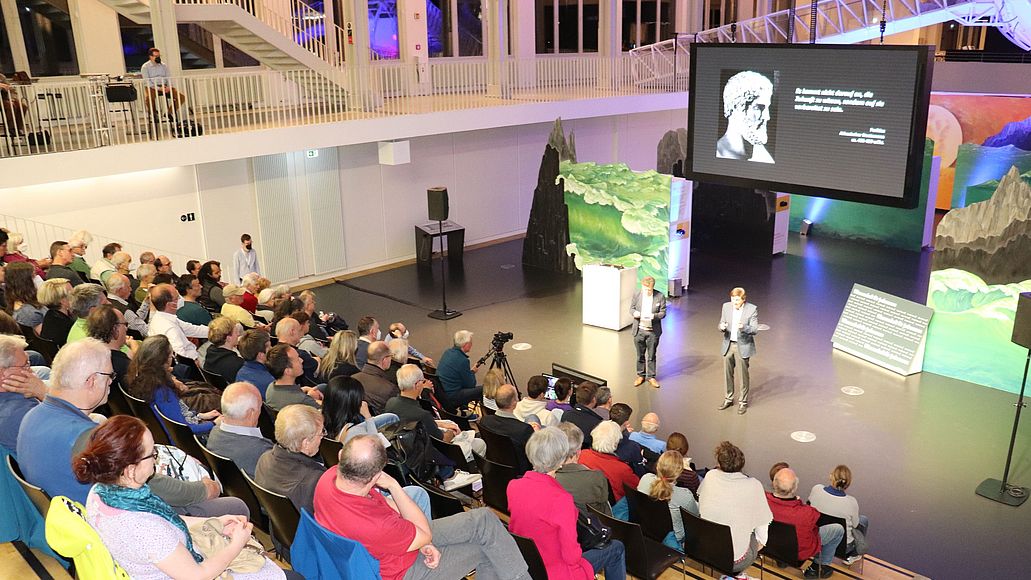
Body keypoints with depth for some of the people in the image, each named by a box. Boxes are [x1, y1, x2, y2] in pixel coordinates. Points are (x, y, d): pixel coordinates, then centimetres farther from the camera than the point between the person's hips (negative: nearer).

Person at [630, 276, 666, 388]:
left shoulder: (660, 296, -10)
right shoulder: (637, 295, -6)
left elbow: (663, 313, -5)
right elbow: (631, 308, 5)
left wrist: (654, 316, -25)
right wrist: (634, 313, -19)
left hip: (653, 331, -1)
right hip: (639, 330, 1)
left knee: (651, 356, 11)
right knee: (640, 355, 14)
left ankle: (651, 377, 26)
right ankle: (641, 375, 31)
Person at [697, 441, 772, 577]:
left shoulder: (710, 476, -8)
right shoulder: (754, 486, -16)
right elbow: (762, 522, -4)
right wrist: (761, 542, 16)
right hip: (735, 561, -3)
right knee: (755, 536, 26)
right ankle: (736, 573, 32)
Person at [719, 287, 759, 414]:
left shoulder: (752, 309, -13)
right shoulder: (726, 306, -1)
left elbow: (755, 330, -14)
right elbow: (721, 324, 5)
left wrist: (743, 327, -34)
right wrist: (722, 327, -20)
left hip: (743, 346, -4)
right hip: (728, 345, 4)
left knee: (743, 375, 7)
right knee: (728, 374, 14)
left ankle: (743, 402, 22)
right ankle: (729, 399, 32)